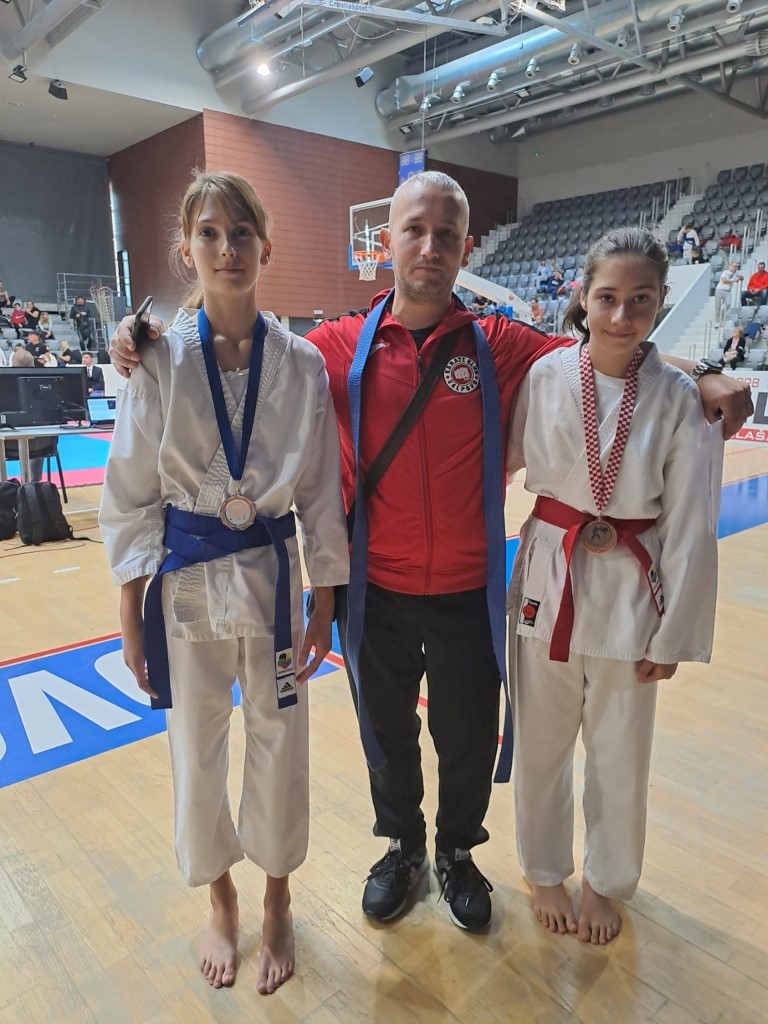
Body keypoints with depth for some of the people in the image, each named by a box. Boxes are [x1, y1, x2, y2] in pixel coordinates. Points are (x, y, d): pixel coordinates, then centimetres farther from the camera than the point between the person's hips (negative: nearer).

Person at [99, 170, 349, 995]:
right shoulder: (161, 359, -6)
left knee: (279, 742, 12)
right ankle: (220, 901, 44)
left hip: (272, 573, 0)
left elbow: (321, 491, -1)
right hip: (184, 577, 0)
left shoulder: (301, 363, -5)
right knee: (196, 745, 14)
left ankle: (277, 902, 42)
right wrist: (131, 615, -1)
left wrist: (324, 606, 0)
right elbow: (130, 492, -1)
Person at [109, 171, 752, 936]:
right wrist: (151, 345, -12)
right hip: (375, 592, 1)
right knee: (387, 734, 21)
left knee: (468, 741, 18)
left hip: (465, 593, 0)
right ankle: (402, 848, 50)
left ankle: (457, 852, 49)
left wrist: (700, 378, -16)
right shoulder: (342, 345, -5)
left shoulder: (498, 346, -5)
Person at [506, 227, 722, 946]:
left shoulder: (677, 399, -8)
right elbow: (501, 461, 6)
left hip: (630, 590, 0)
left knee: (619, 752, 16)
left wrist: (671, 636, -3)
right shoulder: (545, 377, -7)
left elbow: (689, 527, -5)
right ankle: (545, 871, 44)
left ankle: (605, 881, 45)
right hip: (548, 580, 1)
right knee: (542, 742, 16)